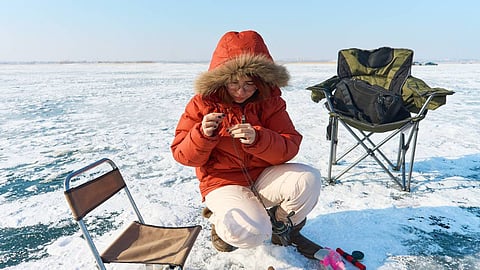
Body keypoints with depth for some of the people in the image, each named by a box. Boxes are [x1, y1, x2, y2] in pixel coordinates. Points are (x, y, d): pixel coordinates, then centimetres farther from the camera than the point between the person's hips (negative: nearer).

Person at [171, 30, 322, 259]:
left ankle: (282, 226, 7)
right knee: (252, 234, -29)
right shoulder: (203, 103, -8)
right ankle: (219, 219, 8)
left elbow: (289, 147, -11)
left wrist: (257, 139, -31)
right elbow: (183, 155, -6)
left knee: (308, 179, -25)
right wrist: (203, 135, -28)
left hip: (263, 176, 3)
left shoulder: (269, 101, -4)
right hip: (224, 182, -3)